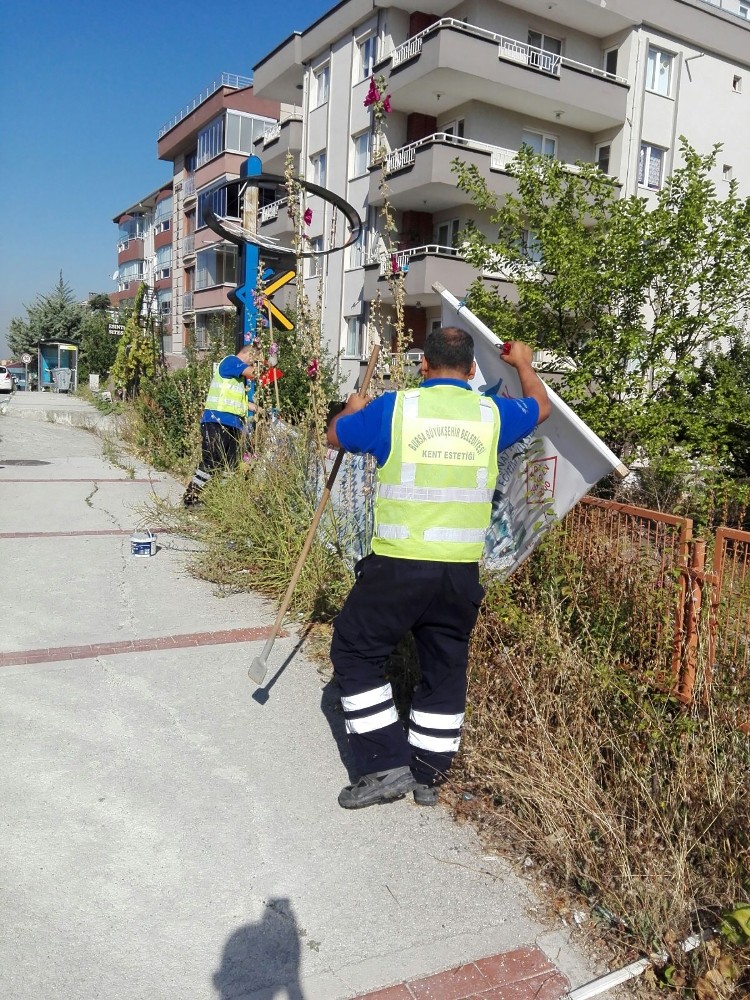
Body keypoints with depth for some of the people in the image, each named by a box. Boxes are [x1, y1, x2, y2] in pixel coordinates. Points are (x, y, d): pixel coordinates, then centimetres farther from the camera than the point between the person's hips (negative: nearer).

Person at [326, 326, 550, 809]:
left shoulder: (394, 408, -5)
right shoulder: (491, 413, 4)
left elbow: (336, 435, 11)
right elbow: (540, 407, 26)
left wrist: (354, 409, 34)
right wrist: (524, 364, 46)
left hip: (398, 564, -4)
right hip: (462, 570, 4)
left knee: (356, 651, 13)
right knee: (446, 668, 18)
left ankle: (386, 765, 11)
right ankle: (429, 776, 28)